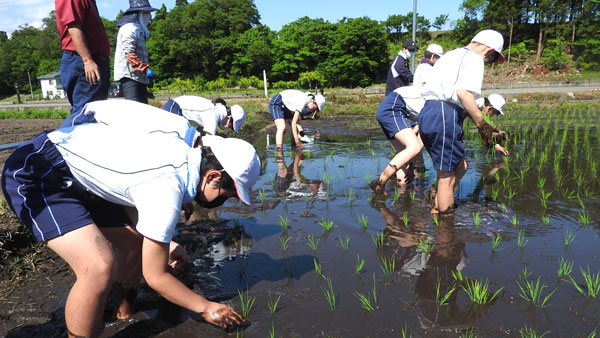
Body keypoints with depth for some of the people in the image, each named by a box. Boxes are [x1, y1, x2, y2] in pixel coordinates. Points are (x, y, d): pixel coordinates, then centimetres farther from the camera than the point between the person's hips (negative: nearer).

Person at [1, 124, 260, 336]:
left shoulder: (184, 155, -4)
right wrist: (206, 308, -6)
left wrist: (164, 242, 10)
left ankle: (123, 312, 35)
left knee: (136, 244, 10)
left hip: (77, 175, 9)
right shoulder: (169, 188, -30)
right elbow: (155, 276, -18)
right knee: (100, 266, -25)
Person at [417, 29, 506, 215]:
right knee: (447, 175, -1)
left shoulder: (450, 55, 26)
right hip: (446, 116, -9)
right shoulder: (474, 59, -2)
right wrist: (482, 124, -13)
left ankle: (436, 208, 20)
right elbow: (464, 92, -18)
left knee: (460, 166, 19)